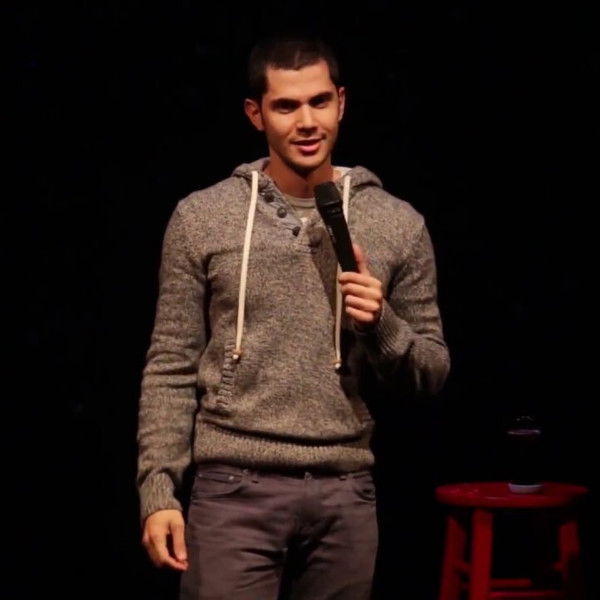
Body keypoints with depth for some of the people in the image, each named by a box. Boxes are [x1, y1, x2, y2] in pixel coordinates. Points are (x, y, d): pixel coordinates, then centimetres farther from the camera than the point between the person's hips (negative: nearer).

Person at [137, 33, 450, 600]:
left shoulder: (399, 224, 4)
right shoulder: (201, 217, 2)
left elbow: (430, 374, 9)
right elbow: (171, 367, 3)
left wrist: (381, 323, -11)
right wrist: (158, 489, -5)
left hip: (345, 494, 2)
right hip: (235, 489, -2)